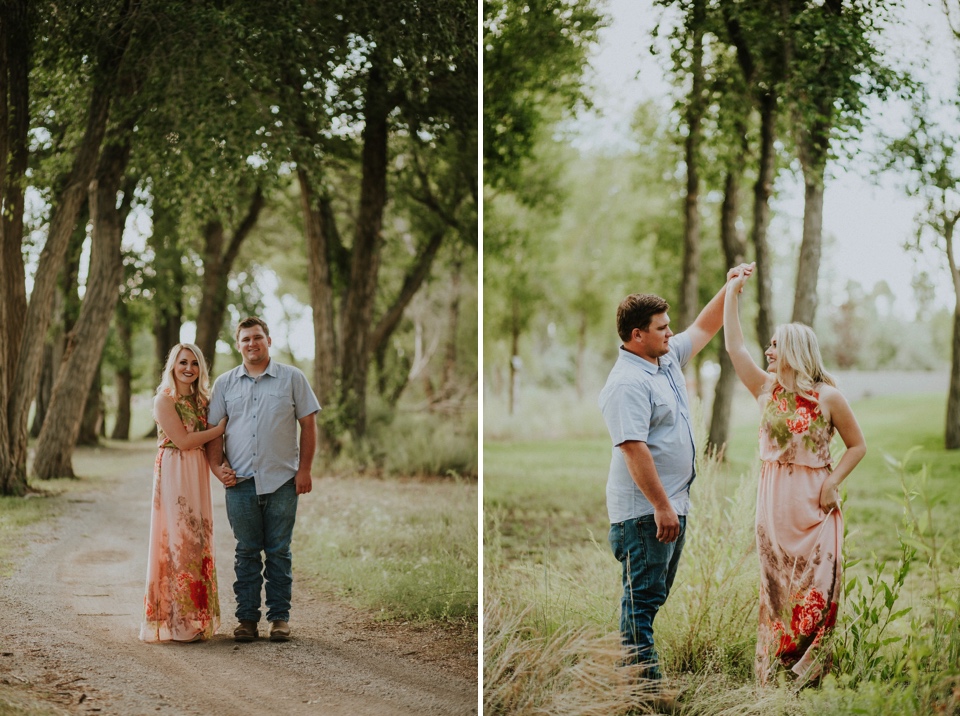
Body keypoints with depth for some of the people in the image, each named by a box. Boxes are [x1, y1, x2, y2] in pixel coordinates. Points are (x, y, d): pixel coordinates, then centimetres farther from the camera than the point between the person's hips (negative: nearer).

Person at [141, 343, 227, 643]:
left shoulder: (200, 399, 15)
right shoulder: (165, 400, -7)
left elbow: (207, 442, 13)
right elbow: (183, 440, -13)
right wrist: (220, 428, -6)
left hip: (197, 473, 7)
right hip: (174, 473, -7)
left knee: (197, 540, 6)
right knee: (176, 540, -7)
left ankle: (194, 616, 12)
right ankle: (173, 620, -2)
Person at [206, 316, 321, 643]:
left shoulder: (292, 378, 5)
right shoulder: (225, 383, 10)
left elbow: (308, 424, 4)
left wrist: (304, 469, -2)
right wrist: (217, 466, -3)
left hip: (282, 481, -2)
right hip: (240, 481, 2)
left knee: (279, 552, 3)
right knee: (246, 552, 6)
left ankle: (280, 617, 10)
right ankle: (247, 618, 11)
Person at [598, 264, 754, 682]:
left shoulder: (667, 359, 10)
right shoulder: (628, 383, -20)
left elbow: (704, 328, 25)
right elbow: (633, 448, -26)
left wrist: (730, 288, 15)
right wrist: (661, 506, -27)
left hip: (671, 504, 10)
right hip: (644, 510, -10)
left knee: (655, 594, 16)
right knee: (643, 596, -5)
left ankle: (640, 663, 26)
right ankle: (642, 678, 0)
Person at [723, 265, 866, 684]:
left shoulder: (828, 397, -5)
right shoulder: (767, 389, 5)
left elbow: (857, 446, 3)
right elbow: (733, 346, 0)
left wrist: (832, 482, -10)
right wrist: (732, 292, 2)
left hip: (813, 502, -4)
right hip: (773, 500, 4)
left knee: (816, 587, -4)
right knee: (776, 585, 6)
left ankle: (812, 673, 4)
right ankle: (775, 676, 12)